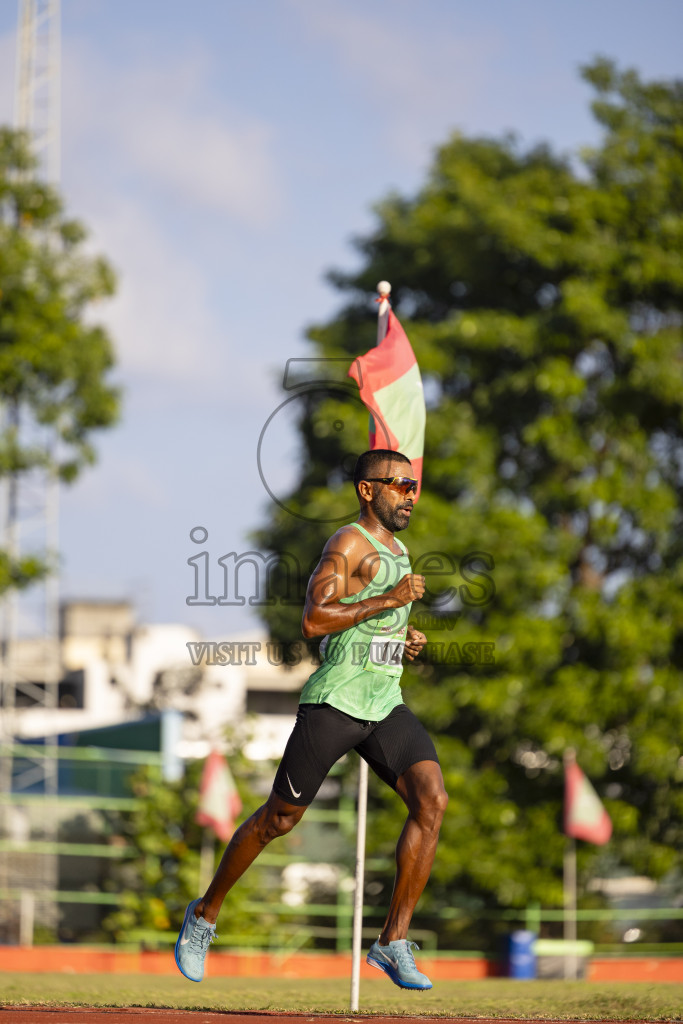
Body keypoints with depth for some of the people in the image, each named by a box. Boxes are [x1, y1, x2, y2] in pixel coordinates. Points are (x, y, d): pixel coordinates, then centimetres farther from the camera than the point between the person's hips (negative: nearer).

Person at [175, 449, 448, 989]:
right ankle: (206, 914, 24)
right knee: (280, 818, 2)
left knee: (432, 800, -15)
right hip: (334, 701, -7)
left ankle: (394, 941, -12)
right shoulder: (349, 542, -9)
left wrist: (406, 638, 14)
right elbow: (314, 620, -21)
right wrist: (390, 599, -21)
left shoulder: (397, 550, 19)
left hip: (386, 704, 7)